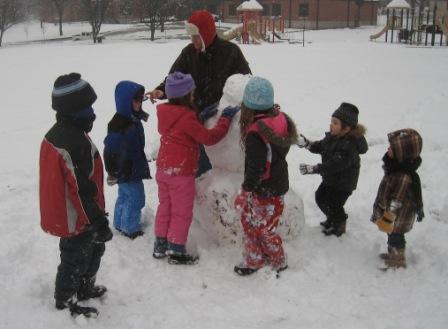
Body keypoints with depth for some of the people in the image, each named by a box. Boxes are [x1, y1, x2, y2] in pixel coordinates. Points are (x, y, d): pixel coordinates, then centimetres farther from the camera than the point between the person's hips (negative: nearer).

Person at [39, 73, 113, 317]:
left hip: (60, 213, 9)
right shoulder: (77, 143, -30)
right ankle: (66, 305, 31)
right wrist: (99, 223, -19)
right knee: (76, 260, 12)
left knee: (94, 249, 27)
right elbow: (83, 190, -28)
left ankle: (85, 289, 46)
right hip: (76, 220, -9)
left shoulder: (55, 133, 2)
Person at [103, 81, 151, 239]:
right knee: (135, 198, -2)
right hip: (125, 171, -10)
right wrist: (113, 171, -20)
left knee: (125, 196, 21)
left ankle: (120, 224, 36)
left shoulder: (133, 118, 5)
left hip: (134, 167, 10)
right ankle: (130, 229, 13)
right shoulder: (119, 124, -26)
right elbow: (110, 148, -24)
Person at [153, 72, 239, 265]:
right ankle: (176, 252, 14)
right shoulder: (186, 117, -23)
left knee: (165, 207, 20)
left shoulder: (165, 113, 2)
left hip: (163, 169, 8)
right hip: (181, 173, -8)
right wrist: (225, 119, -12)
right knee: (182, 213, 6)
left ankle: (160, 246, 29)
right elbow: (209, 138, -21)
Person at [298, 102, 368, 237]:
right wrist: (307, 143, -12)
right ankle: (332, 219, 47)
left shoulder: (349, 146, -35)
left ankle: (339, 225, 34)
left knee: (334, 205, 4)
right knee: (320, 197, 22)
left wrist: (312, 169, -41)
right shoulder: (333, 136, -7)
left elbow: (334, 165, -38)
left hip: (343, 183, -9)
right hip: (330, 178, 9)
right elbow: (320, 147, 7)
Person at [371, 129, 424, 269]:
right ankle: (392, 255, 45)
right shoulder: (398, 166, -3)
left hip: (398, 218, -9)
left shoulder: (404, 176, -35)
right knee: (392, 236, 26)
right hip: (395, 215, 9)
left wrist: (387, 219, -24)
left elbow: (397, 202, -30)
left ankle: (397, 261, 29)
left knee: (395, 237, 11)